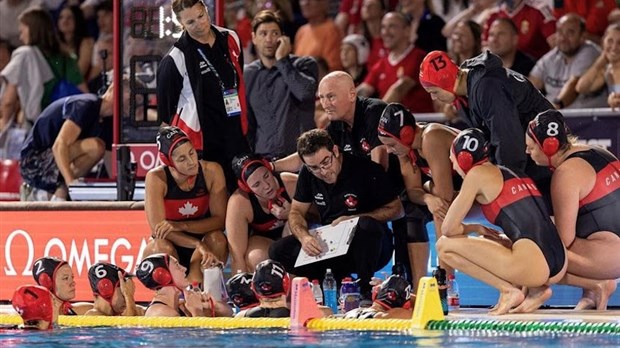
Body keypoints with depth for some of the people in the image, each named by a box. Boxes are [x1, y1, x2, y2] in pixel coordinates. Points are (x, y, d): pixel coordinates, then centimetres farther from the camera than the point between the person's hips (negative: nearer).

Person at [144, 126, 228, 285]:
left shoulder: (211, 171, -12)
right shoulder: (156, 178, -18)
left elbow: (219, 219, -14)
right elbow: (159, 228, -23)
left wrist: (181, 226, -30)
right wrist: (199, 245, -36)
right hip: (172, 248, -2)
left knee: (217, 238, -31)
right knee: (162, 247, -35)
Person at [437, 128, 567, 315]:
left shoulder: (478, 174, 3)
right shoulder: (515, 173, 26)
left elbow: (449, 228, 3)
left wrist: (474, 228, 22)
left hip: (531, 267, -8)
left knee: (445, 246, 4)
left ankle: (509, 290, -3)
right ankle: (536, 289, 12)